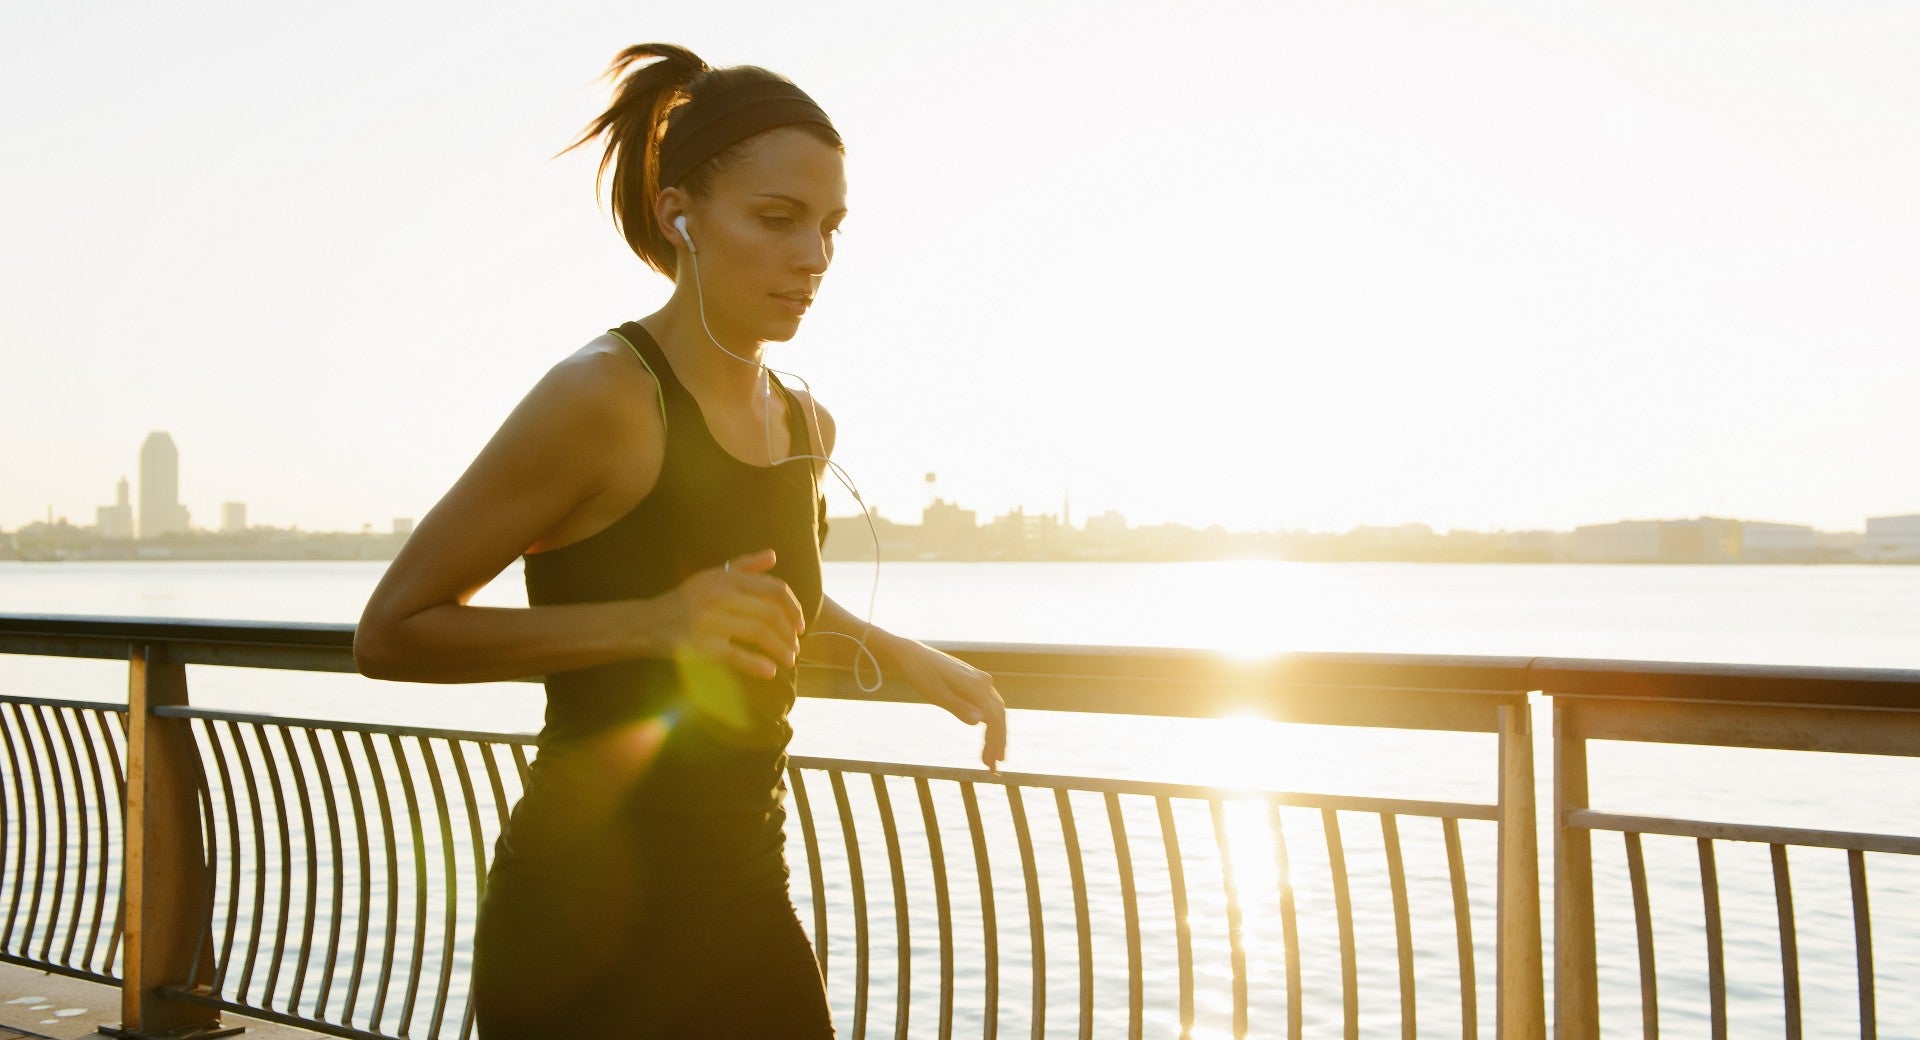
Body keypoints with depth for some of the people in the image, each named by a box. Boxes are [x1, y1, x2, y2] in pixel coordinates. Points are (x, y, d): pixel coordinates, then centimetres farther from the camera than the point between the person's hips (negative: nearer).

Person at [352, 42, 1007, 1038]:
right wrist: (649, 624, -25)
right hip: (590, 924, -7)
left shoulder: (807, 428, 8)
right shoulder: (602, 395, -16)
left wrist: (913, 661, 13)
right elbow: (391, 631, -15)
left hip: (743, 907, 7)